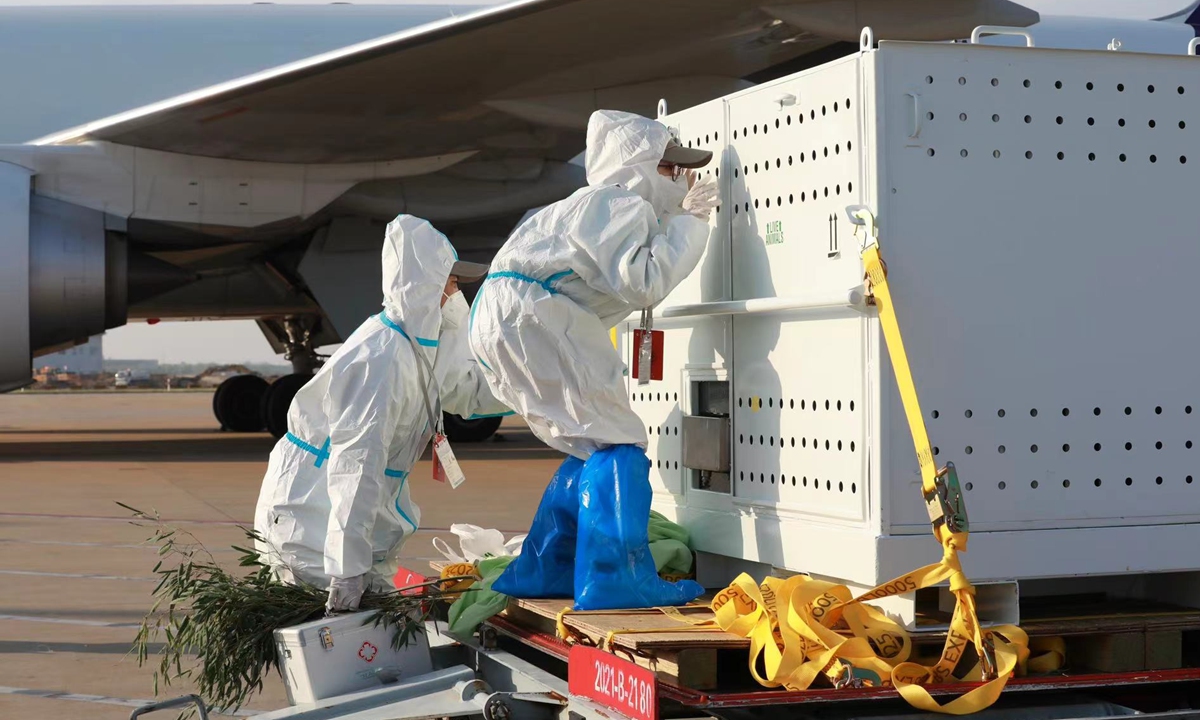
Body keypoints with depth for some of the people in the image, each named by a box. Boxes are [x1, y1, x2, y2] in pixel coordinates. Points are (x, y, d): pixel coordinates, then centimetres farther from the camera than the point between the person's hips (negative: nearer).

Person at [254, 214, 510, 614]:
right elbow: (356, 462, -30)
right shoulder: (383, 359, -25)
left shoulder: (420, 345, 4)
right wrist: (348, 569, -33)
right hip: (309, 518, -9)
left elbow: (467, 390, 18)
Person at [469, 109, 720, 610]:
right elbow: (642, 282, -18)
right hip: (529, 313, -11)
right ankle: (615, 579, -15)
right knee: (616, 442, -10)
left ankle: (541, 570, 18)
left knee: (592, 447, 15)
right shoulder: (622, 206, -8)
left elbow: (635, 287, 19)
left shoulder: (610, 205, 25)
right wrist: (687, 222, -10)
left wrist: (684, 218, 20)